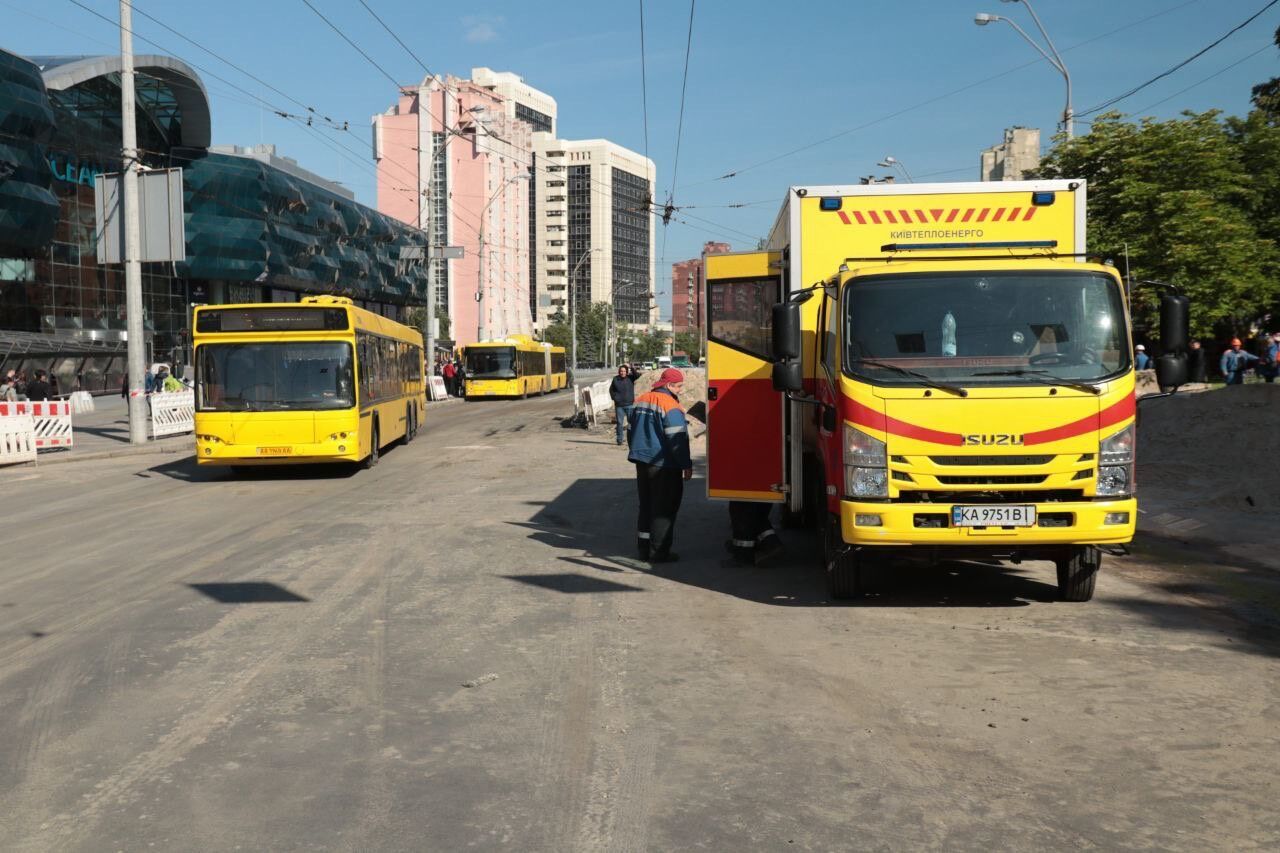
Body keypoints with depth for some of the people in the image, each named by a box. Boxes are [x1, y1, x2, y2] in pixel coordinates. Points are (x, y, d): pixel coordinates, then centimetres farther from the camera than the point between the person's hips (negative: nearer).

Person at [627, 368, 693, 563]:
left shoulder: (640, 401, 10)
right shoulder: (670, 406, -17)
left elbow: (632, 432, 19)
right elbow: (678, 439, -19)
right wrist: (687, 465, -12)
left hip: (642, 464, 8)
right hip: (664, 466, -8)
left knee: (646, 506, 16)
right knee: (664, 509, 1)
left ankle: (644, 548, 21)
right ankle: (659, 552, 3)